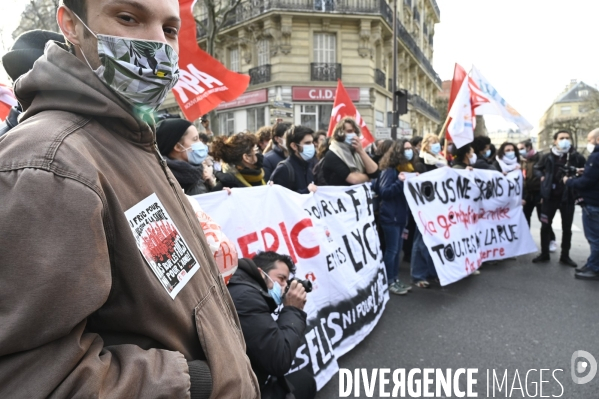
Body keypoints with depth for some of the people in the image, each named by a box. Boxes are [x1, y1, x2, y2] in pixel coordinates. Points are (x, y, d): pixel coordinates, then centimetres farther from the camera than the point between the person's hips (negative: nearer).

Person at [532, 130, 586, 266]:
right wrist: (542, 177, -1)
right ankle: (544, 254, 18)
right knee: (545, 226, 5)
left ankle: (565, 256, 22)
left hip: (568, 198, 0)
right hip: (550, 197, 0)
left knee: (567, 228, 9)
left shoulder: (577, 157, -4)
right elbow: (537, 168, 15)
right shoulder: (548, 157, -2)